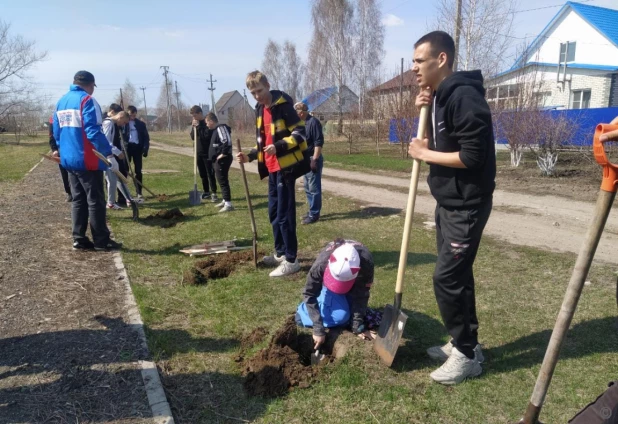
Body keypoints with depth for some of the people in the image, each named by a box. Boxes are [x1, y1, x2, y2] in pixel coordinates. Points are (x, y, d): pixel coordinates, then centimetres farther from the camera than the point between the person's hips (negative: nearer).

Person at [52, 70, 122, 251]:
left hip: (68, 160, 8)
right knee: (95, 201, -2)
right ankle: (101, 241, 3)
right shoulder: (87, 100, -11)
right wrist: (109, 154, -18)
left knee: (78, 200, 13)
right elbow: (94, 132, -19)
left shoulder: (61, 102, 14)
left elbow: (56, 132, 18)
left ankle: (79, 239, 15)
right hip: (87, 161, -8)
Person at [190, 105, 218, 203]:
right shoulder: (195, 123, 10)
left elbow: (207, 135, -22)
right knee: (203, 174, 10)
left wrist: (198, 127, -21)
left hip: (207, 153, -7)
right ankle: (206, 192, 19)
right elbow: (192, 137, 10)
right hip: (199, 153, 7)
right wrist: (193, 128, -6)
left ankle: (214, 193, -4)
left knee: (210, 174, -6)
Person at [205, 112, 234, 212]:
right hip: (217, 160, 11)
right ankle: (225, 201, 26)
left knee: (223, 181, -10)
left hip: (222, 159, -11)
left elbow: (227, 141, -28)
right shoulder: (216, 129, 17)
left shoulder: (221, 128, -16)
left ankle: (228, 204, -9)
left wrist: (224, 153, -22)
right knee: (221, 180, 16)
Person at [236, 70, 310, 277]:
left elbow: (299, 134, -16)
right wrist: (250, 155, 7)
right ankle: (280, 253, 28)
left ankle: (291, 260, 2)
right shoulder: (260, 110, 14)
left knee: (284, 214, -7)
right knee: (274, 212, 15)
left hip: (286, 166, -9)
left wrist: (279, 146, -30)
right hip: (272, 168, 9)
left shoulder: (283, 105, -12)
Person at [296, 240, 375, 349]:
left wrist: (358, 327, -28)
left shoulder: (366, 263, -41)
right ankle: (304, 310, 2)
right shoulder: (321, 264, -41)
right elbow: (310, 294, -29)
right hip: (327, 280, -2)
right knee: (339, 316, -20)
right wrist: (319, 330, -31)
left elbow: (361, 296, -28)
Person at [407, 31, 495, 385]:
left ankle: (467, 354, 12)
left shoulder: (464, 97, -20)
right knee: (456, 275, 16)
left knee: (447, 278, -5)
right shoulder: (441, 96, 10)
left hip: (467, 206, -10)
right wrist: (426, 111, 2)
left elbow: (472, 156, -26)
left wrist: (425, 154, -15)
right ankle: (465, 342, 30)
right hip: (448, 203, 10)